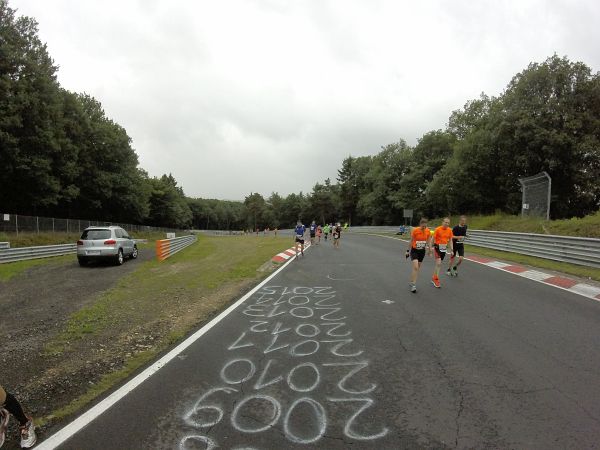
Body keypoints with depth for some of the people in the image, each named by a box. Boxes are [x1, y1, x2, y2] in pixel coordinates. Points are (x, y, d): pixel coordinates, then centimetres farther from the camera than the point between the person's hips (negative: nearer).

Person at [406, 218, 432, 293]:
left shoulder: (428, 231, -6)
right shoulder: (415, 230, -16)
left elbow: (429, 241, 5)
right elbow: (411, 241, -6)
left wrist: (430, 251, 2)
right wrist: (408, 250, -2)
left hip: (422, 251, 4)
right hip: (414, 250, -4)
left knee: (418, 267, 12)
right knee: (415, 267, -16)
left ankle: (412, 282, 27)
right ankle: (413, 285, -9)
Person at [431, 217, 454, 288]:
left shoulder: (449, 230, 1)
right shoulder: (438, 229, -12)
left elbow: (450, 240, 9)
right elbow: (433, 239, -7)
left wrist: (451, 250, 4)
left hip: (444, 248, 5)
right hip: (437, 247, -5)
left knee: (439, 264, 13)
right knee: (438, 263, -14)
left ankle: (433, 278, 27)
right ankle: (436, 279, -5)